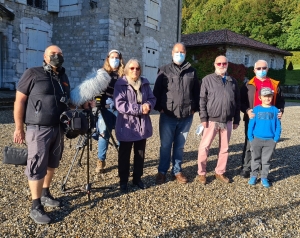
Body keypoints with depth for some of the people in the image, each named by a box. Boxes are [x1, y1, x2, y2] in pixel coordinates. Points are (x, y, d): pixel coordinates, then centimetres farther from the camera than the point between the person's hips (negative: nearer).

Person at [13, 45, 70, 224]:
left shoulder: (63, 77, 12)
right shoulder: (33, 74, -7)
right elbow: (19, 101, -7)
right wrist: (19, 128, -10)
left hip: (58, 129, 7)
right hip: (39, 129, -6)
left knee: (51, 164, 16)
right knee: (37, 167, -4)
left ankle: (45, 194, 33)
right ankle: (36, 207, 5)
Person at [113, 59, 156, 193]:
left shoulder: (145, 83, 8)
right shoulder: (120, 84, -9)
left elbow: (152, 98, 8)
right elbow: (119, 104, -20)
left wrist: (148, 105, -17)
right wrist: (140, 109, -24)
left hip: (143, 125, 5)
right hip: (126, 126, -5)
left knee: (140, 154, 15)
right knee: (124, 155, 7)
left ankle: (137, 178, 31)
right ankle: (123, 181, 21)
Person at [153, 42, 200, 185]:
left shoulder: (192, 72, 10)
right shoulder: (164, 71, 4)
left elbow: (196, 92, 13)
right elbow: (156, 91, 2)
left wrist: (194, 108, 5)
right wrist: (159, 107, -6)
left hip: (186, 117, 2)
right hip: (167, 116, -2)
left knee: (179, 146, 12)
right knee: (165, 146, 5)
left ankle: (177, 171, 25)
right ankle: (162, 172, 19)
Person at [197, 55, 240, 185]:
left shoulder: (233, 81, 11)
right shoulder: (208, 79, 1)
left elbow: (237, 102, 13)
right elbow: (202, 100, -4)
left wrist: (236, 120, 9)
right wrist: (203, 118, -11)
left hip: (227, 121, 4)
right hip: (212, 120, -3)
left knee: (224, 148, 11)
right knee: (204, 147, -2)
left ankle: (220, 172, 25)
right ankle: (201, 173, 12)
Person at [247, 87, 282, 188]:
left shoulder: (275, 110, -1)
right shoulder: (256, 109, -4)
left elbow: (278, 126, 2)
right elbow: (251, 124, -2)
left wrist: (276, 139, -5)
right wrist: (250, 137, -5)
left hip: (270, 140, 0)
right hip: (256, 139, 0)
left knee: (266, 160, 10)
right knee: (255, 159, 12)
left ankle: (264, 177, 22)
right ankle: (253, 176, 24)